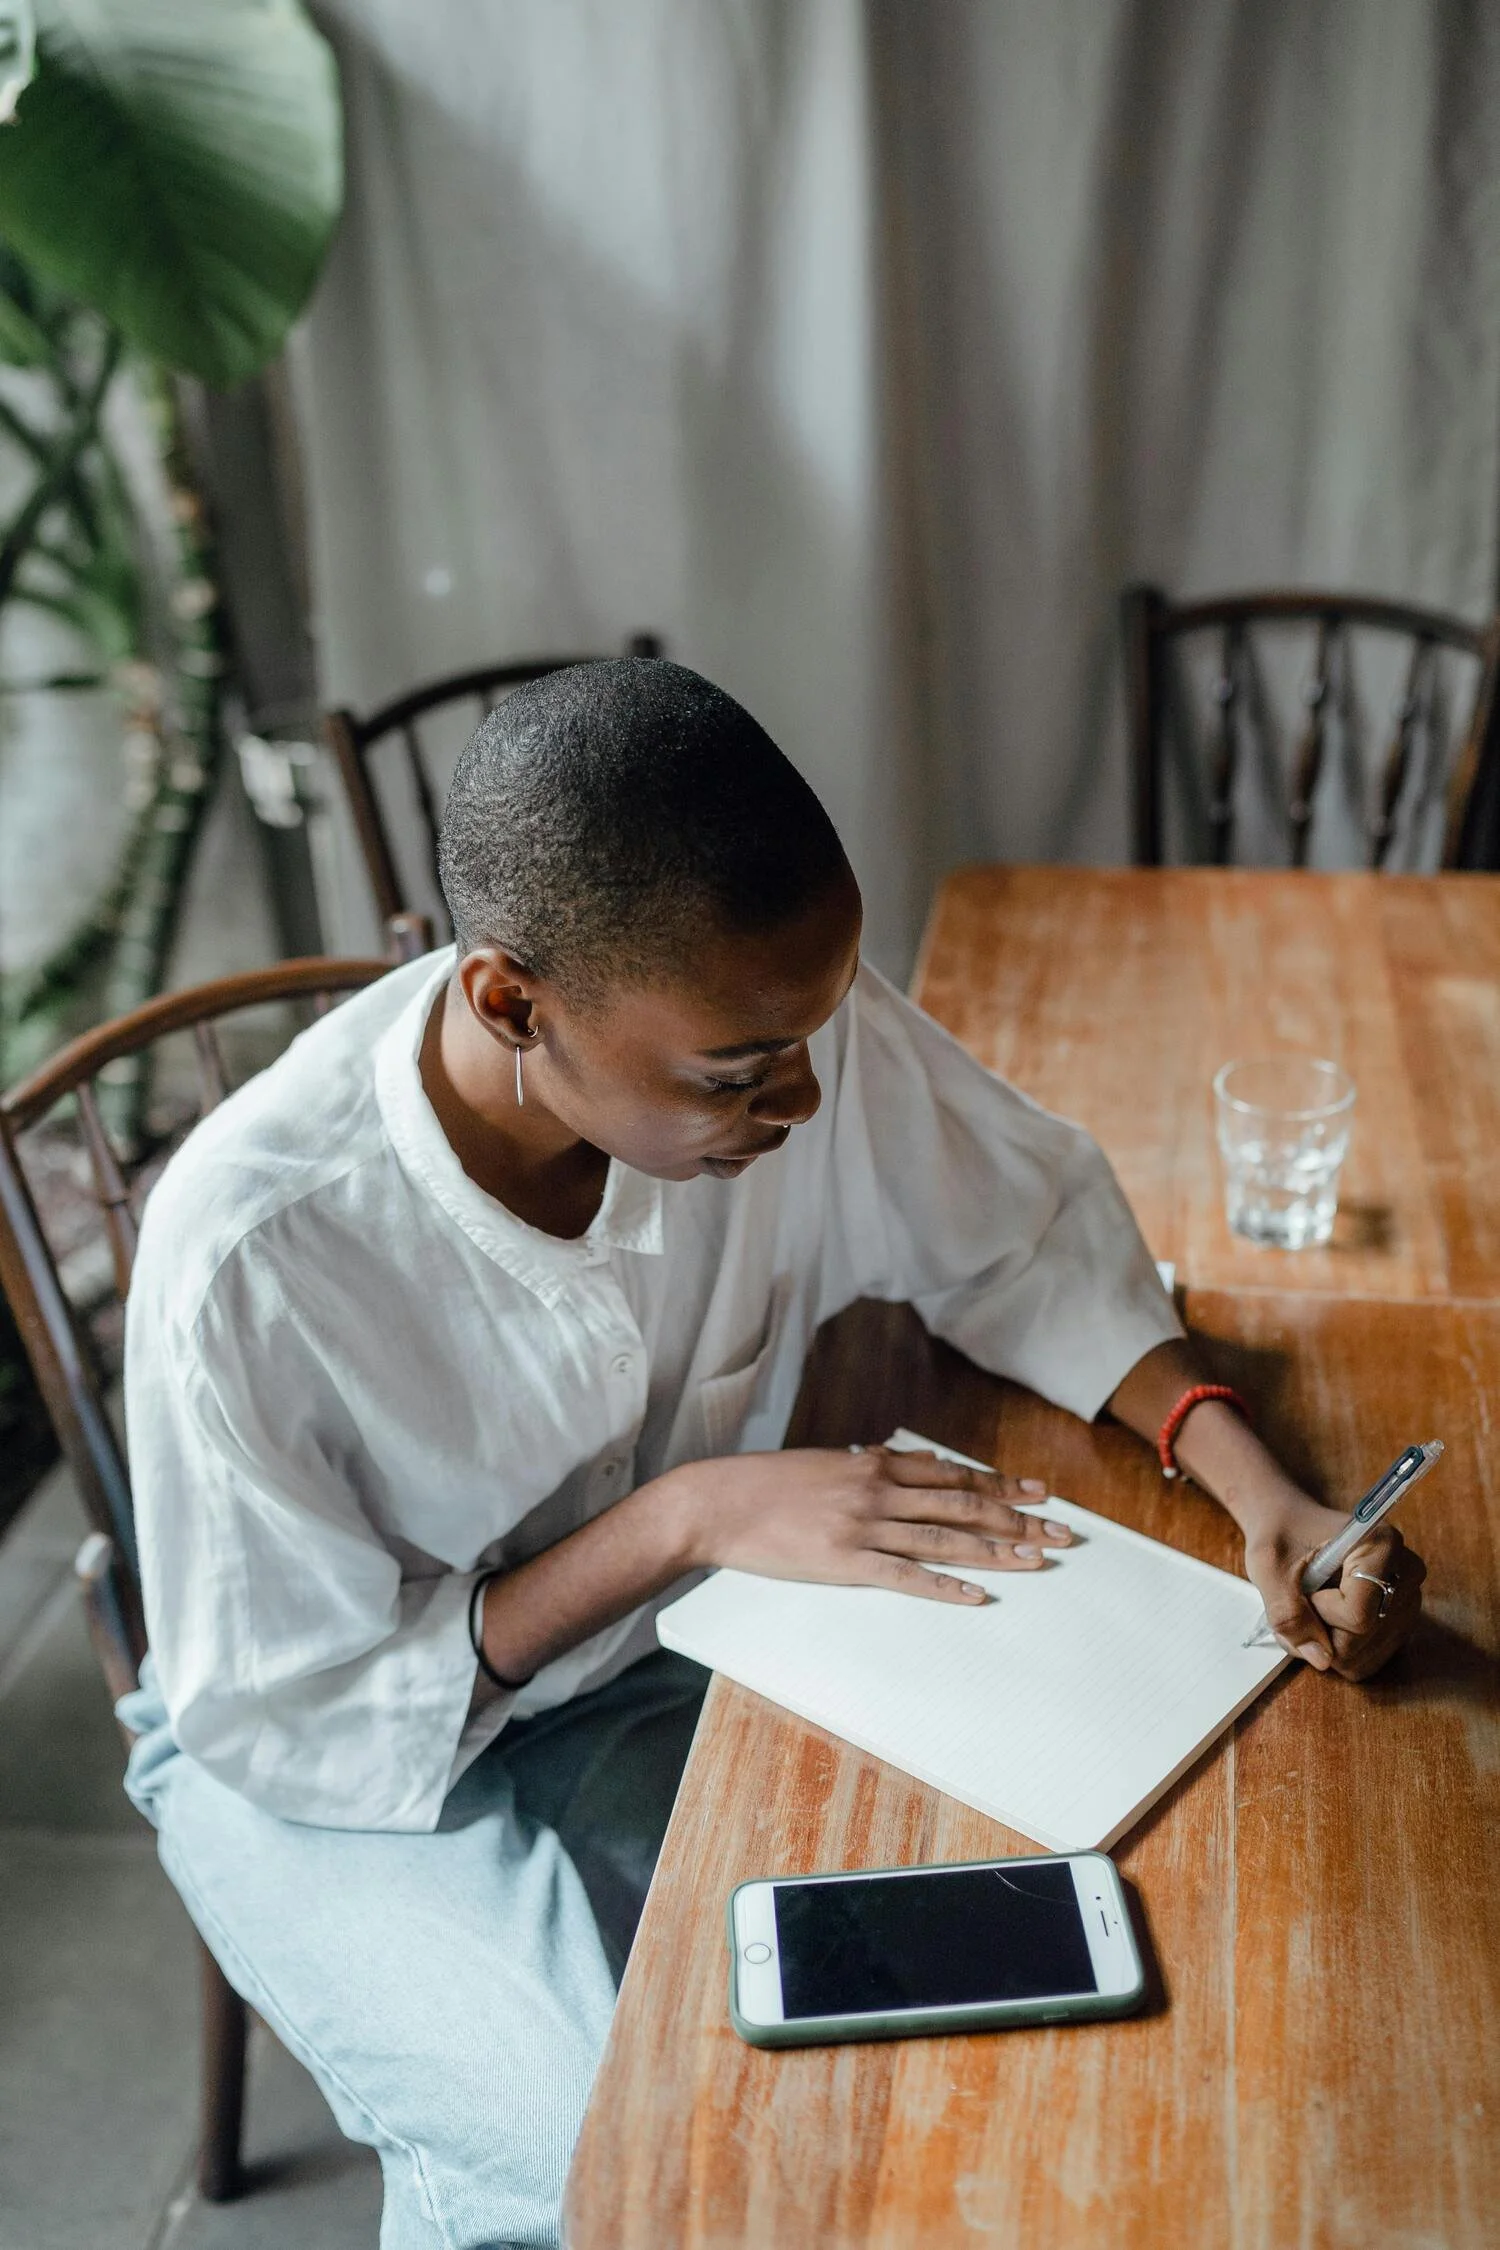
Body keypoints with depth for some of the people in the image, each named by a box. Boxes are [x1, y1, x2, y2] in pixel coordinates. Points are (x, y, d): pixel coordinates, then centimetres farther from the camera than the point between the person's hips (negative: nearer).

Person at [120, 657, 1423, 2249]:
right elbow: (288, 1718, -20)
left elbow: (1028, 1239, -5)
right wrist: (688, 1514, -27)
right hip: (320, 1759, -3)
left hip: (657, 1668, 4)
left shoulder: (788, 1029, -22)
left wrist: (1256, 1484, -20)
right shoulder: (249, 1251, -32)